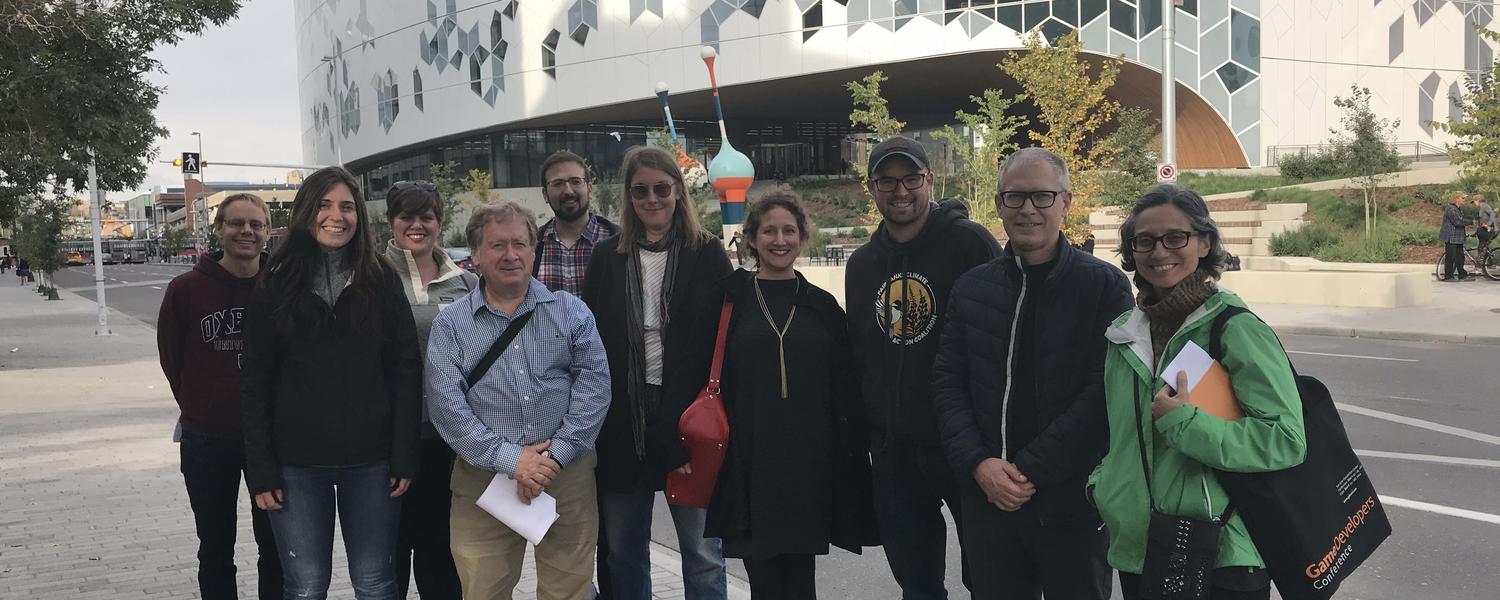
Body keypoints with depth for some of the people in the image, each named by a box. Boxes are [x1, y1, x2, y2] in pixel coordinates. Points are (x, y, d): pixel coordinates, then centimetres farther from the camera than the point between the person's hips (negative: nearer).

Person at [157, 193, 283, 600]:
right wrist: (198, 405, 8)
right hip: (207, 439, 0)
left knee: (275, 546, 12)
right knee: (216, 549, 13)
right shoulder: (186, 289, -6)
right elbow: (171, 357, 7)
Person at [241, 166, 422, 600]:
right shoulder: (277, 287, 1)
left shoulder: (382, 282, 2)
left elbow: (406, 373, 0)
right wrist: (260, 470, -5)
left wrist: (404, 456, -6)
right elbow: (257, 384, 1)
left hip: (371, 460, 0)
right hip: (298, 462, 0)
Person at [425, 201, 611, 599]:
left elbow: (594, 383, -1)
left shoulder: (571, 311, 7)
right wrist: (508, 458, -14)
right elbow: (446, 405, -5)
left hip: (568, 473, 1)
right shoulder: (450, 325, 5)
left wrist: (556, 455, -11)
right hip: (484, 479, 0)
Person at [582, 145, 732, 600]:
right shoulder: (607, 257, 8)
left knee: (702, 552, 3)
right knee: (622, 550, 15)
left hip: (689, 417, -3)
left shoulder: (708, 255, 1)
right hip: (621, 421, 3)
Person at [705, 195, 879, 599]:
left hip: (810, 462, 1)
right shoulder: (732, 300, 4)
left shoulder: (822, 305, 9)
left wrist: (851, 456, 3)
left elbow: (844, 390, 8)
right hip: (750, 461, -1)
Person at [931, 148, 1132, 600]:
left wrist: (1031, 469, -15)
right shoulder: (972, 288, 8)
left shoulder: (1105, 285, -4)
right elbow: (947, 383, 6)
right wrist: (978, 463, -8)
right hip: (987, 499, 3)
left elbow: (1103, 392, -11)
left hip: (1073, 500, -3)